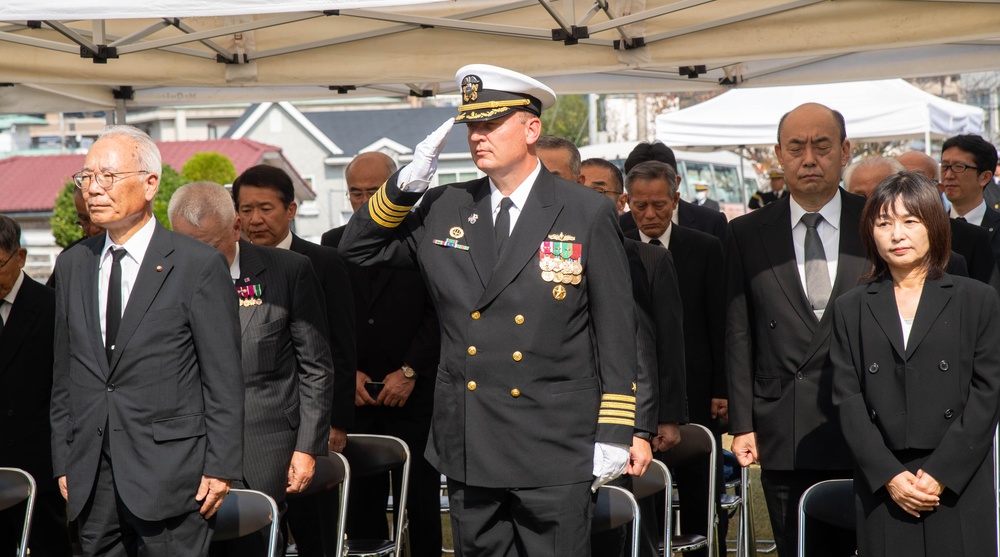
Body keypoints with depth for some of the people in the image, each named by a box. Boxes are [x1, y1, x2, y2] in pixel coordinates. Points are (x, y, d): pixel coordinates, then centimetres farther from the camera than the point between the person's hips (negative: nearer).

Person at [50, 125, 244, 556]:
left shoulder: (199, 265, -4)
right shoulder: (72, 266, 13)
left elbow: (224, 379, -5)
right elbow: (64, 375, 15)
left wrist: (221, 467, -8)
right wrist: (63, 462, 11)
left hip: (169, 472, -5)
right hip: (91, 476, 5)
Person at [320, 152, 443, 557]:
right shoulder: (333, 244, 12)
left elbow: (437, 314, -3)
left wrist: (409, 372, -9)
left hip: (414, 393, -2)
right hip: (354, 395, 3)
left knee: (421, 501, 1)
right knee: (360, 501, 2)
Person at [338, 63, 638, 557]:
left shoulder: (587, 214, -2)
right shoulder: (444, 209, 8)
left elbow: (615, 329, -2)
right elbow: (358, 249, 14)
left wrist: (613, 433, -6)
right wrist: (408, 183, -1)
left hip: (555, 448, -4)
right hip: (468, 446, 4)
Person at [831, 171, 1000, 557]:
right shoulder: (852, 308, 11)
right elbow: (848, 401, 4)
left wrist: (941, 474, -9)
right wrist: (890, 476, -8)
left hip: (960, 488, -1)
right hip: (883, 492, 1)